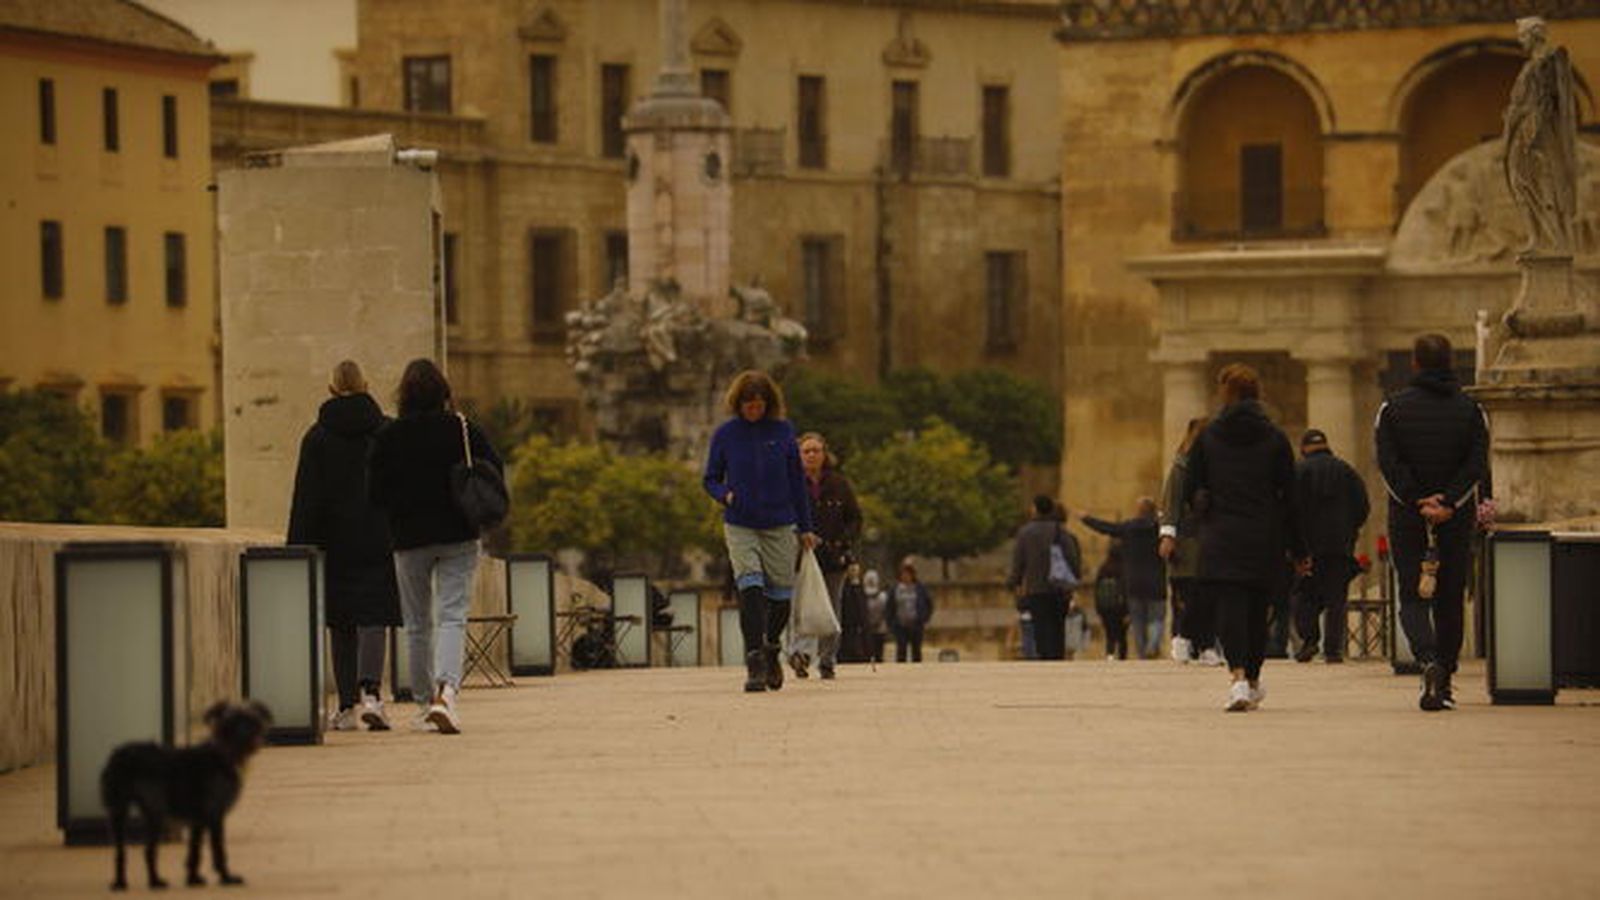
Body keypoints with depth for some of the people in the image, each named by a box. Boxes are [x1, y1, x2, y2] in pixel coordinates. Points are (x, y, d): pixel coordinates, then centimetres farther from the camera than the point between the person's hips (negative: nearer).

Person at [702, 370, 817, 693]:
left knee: (781, 593, 5)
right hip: (740, 526, -1)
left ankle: (770, 649, 32)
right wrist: (725, 495, -13)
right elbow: (710, 479, 9)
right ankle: (755, 663, -22)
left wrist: (805, 528, 9)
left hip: (780, 526, 1)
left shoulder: (783, 432, 1)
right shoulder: (725, 434, 0)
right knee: (750, 585, -19)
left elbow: (797, 481, 8)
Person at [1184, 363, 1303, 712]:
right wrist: (1297, 549, 6)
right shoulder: (1274, 438, 1)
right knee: (1258, 609, 15)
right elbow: (1289, 496, 1)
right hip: (1264, 539, 1)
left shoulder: (1207, 437, 1)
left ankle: (1238, 679, -26)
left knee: (1229, 606, -7)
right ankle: (1253, 681, 27)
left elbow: (1190, 490, 3)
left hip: (1221, 538, -1)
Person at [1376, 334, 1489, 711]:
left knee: (1413, 599, 1)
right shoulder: (1470, 410, 3)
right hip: (1457, 523, 1)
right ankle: (1444, 682, 13)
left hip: (1407, 522, -1)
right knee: (1449, 602, 11)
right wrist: (1448, 503, -13)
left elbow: (1389, 465, -10)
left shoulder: (1392, 409, 0)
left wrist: (1418, 503, -12)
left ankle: (1429, 662, -25)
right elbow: (1477, 465, -7)